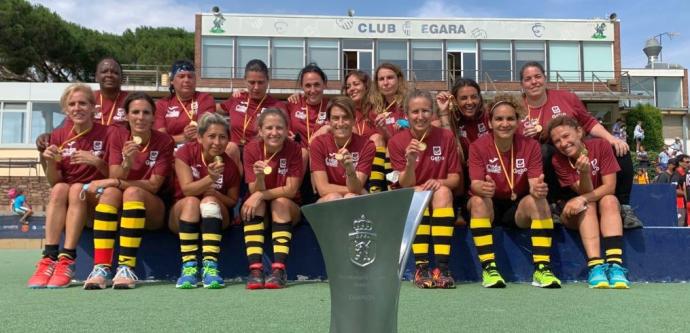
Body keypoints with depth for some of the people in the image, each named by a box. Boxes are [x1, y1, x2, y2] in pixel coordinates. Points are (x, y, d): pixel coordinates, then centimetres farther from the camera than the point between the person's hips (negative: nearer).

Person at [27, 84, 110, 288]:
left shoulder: (106, 134, -2)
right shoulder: (59, 136, 7)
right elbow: (53, 182, 6)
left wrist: (97, 162, -20)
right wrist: (50, 162, -14)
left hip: (97, 197, -2)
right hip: (64, 202, 3)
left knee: (77, 188, -33)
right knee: (59, 189, -30)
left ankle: (67, 260, -36)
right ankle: (49, 258, -37)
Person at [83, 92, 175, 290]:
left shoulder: (164, 141, -7)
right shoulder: (118, 135, 0)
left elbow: (153, 185, -12)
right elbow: (114, 178, -9)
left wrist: (116, 182, -18)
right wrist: (127, 163, -29)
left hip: (153, 210, -2)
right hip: (118, 208, 2)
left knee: (133, 192, -32)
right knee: (110, 192, -29)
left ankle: (127, 267, -37)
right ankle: (101, 267, -37)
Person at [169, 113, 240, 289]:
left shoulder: (230, 164, -9)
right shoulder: (186, 152, -11)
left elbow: (233, 201, 1)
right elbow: (187, 190, -21)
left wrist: (215, 194, -20)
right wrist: (210, 178, -39)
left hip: (214, 217, 0)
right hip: (182, 214, 0)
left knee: (209, 201, -32)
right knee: (191, 202, -32)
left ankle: (210, 266, -43)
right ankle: (189, 267, -38)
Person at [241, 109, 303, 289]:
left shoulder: (293, 148, -15)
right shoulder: (251, 149, -13)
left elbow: (291, 190, -18)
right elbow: (255, 191, -17)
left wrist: (262, 195, -27)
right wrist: (259, 176, -38)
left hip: (288, 209, -1)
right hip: (259, 209, 1)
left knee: (281, 203, -31)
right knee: (255, 203, -30)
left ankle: (279, 270, -35)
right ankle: (255, 270, -34)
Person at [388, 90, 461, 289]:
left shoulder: (446, 137, -3)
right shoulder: (397, 142, -5)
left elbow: (455, 179, -1)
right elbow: (406, 185, -10)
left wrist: (440, 182, -24)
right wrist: (410, 162, -29)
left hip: (442, 202, 1)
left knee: (443, 191, -31)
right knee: (418, 192, -31)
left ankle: (442, 267, -38)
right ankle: (421, 267, -37)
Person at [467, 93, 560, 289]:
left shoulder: (530, 146, -5)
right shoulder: (478, 147, -9)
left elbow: (534, 184, -15)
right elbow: (475, 184, -20)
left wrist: (538, 189, -41)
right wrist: (483, 188, -46)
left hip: (519, 208, 1)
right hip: (489, 206, -1)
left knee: (539, 200, -28)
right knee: (478, 200, -33)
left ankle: (542, 268, -29)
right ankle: (488, 269, -32)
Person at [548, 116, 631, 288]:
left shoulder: (601, 145, -14)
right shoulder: (558, 160, -13)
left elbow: (609, 187, -18)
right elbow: (585, 192, -17)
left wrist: (583, 199, -33)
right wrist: (584, 173, -38)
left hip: (605, 209, 1)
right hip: (576, 213, 0)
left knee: (610, 200, -30)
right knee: (588, 206, -31)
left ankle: (615, 265, -43)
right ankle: (595, 266, -44)